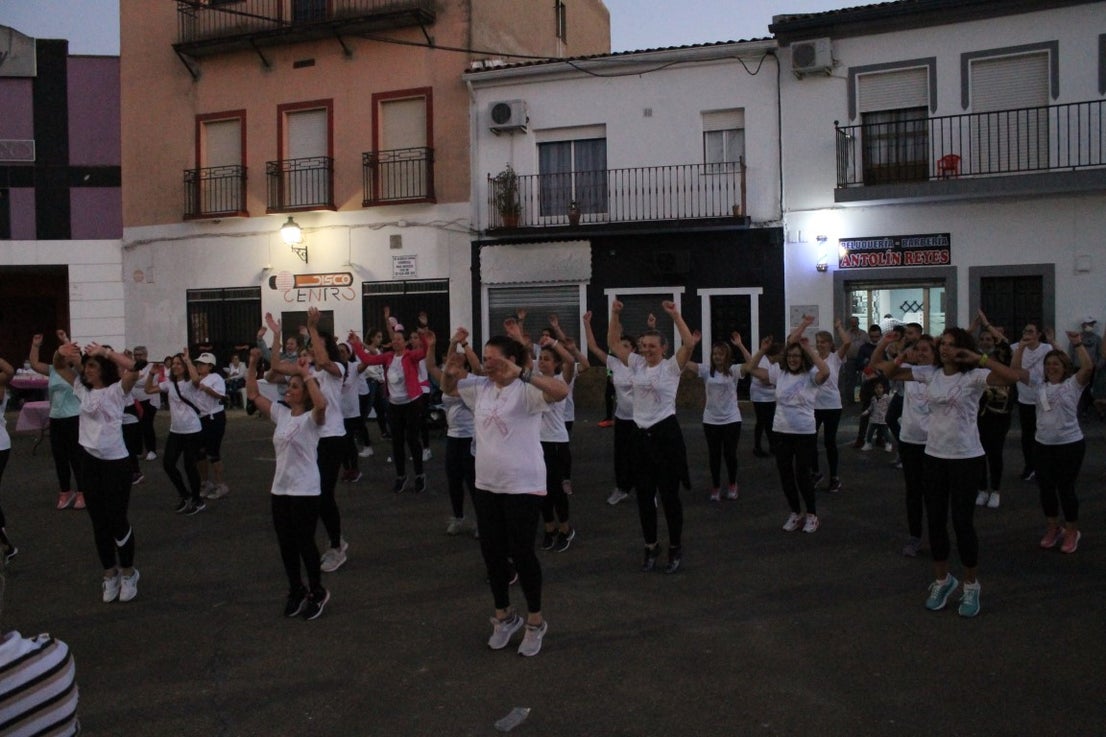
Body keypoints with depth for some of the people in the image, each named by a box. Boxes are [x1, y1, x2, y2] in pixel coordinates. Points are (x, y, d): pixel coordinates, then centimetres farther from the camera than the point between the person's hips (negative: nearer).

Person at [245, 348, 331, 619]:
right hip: (280, 489, 7)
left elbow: (321, 404, -36)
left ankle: (317, 592, 21)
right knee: (286, 543, 14)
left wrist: (306, 374, -30)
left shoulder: (312, 419, -12)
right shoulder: (281, 413, 9)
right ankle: (296, 590, 32)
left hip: (306, 491, -7)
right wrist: (253, 363, 1)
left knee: (305, 542, 2)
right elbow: (253, 394, 11)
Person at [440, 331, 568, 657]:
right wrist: (450, 373, -5)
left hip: (523, 486, -7)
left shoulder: (527, 390, -16)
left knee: (521, 553, 2)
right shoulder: (481, 387, 5)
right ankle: (504, 616, 33)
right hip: (486, 484, 7)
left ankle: (535, 621, 22)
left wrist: (522, 374, -43)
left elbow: (562, 391, -34)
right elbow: (448, 389, 18)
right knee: (492, 552, 14)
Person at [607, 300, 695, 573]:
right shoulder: (637, 364, 8)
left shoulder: (671, 366, -6)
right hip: (641, 434, 5)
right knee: (644, 496, 11)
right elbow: (613, 343, 7)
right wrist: (615, 314, -3)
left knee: (669, 495, 3)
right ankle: (651, 547, 25)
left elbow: (689, 344, -23)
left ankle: (675, 548, 18)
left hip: (666, 433, -5)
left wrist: (675, 315, -26)